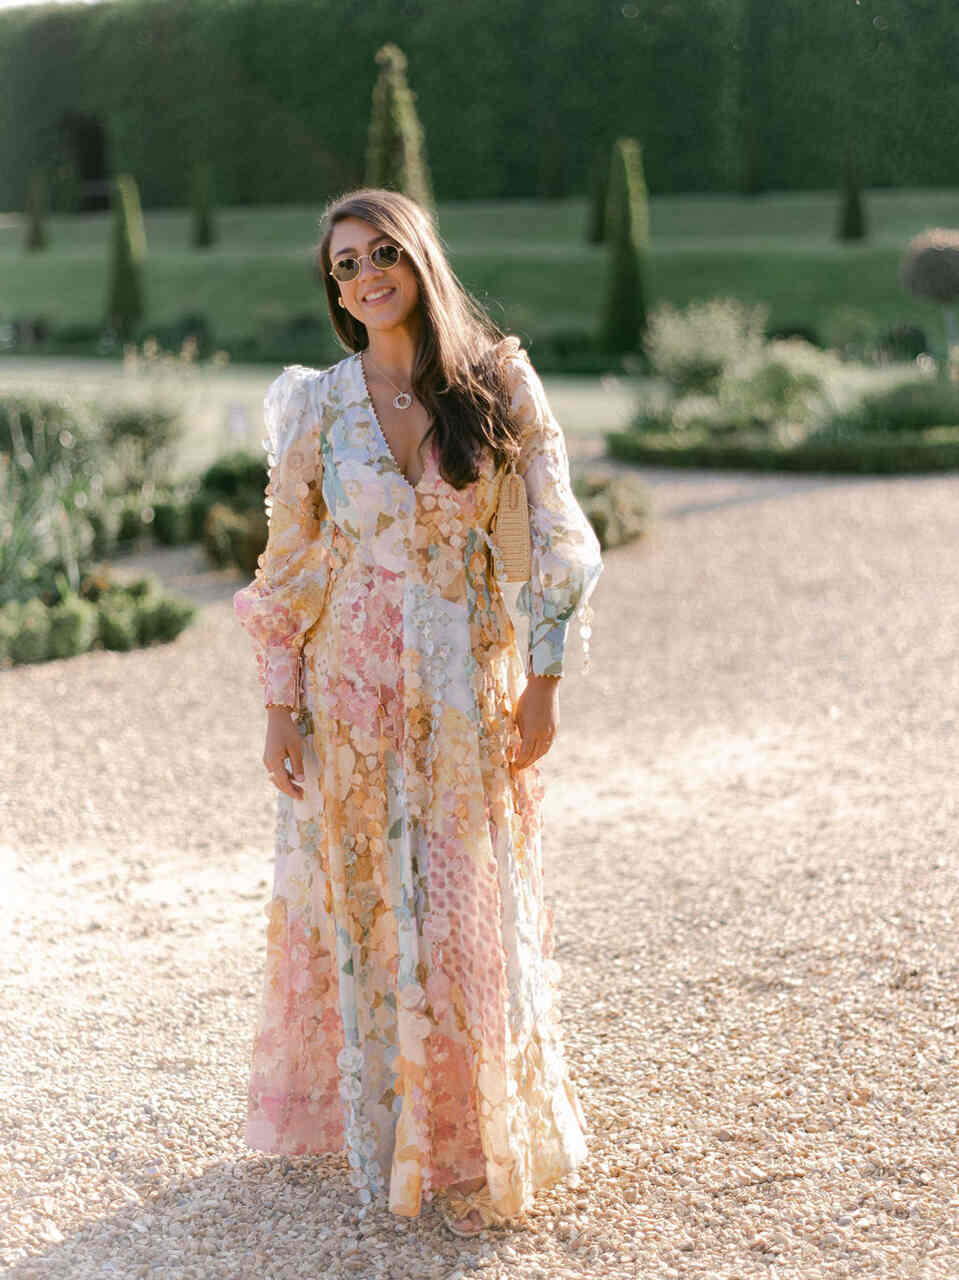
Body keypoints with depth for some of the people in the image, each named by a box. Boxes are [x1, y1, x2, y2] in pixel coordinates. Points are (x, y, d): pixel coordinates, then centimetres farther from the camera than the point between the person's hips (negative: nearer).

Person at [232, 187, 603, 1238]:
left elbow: (556, 539, -2)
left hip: (469, 686, 0)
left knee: (470, 912, 5)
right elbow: (286, 567, 3)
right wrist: (279, 705, -1)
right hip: (351, 686, 1)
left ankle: (478, 1141, 24)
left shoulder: (499, 384, -3)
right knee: (364, 905, 8)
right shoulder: (316, 404, -1)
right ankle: (376, 1132, 26)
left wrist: (543, 683, -5)